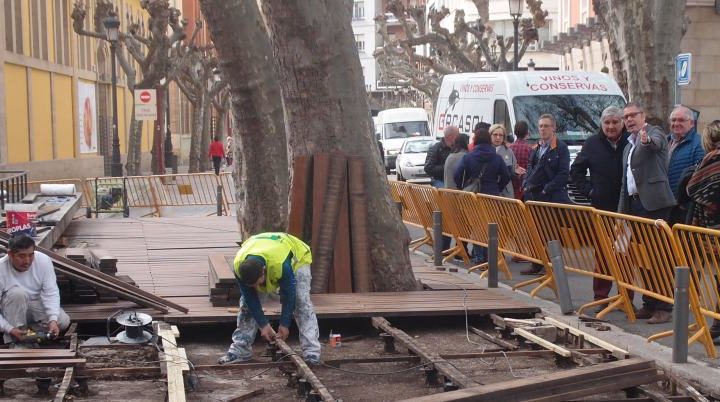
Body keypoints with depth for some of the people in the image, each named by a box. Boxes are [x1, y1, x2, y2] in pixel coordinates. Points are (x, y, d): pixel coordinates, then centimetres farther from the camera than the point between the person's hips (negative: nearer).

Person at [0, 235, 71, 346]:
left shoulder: (44, 261, -21)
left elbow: (51, 293, -21)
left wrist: (53, 320, -35)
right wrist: (9, 329, -34)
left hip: (36, 303, 3)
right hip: (11, 309, -2)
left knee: (63, 322, -19)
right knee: (18, 292, -34)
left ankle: (28, 327, 0)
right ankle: (14, 338, -21)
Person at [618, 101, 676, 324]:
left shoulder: (654, 132, -2)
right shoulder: (629, 145, 22)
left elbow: (656, 143, -28)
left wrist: (647, 140, -51)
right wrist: (621, 209, 19)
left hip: (654, 203, -8)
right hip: (634, 204, 8)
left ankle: (664, 307, -5)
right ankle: (649, 304, 15)